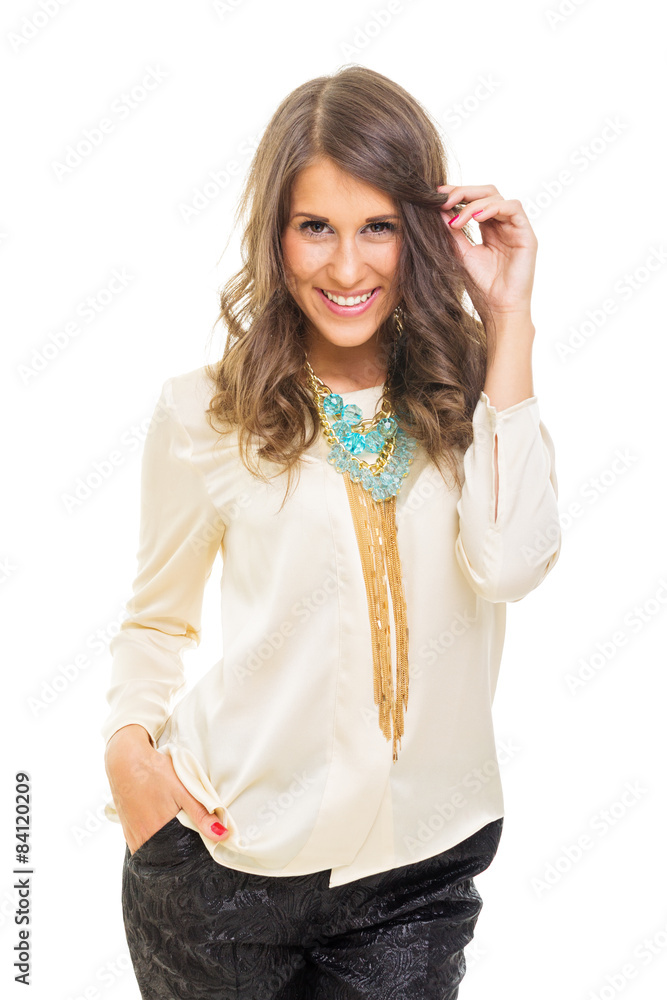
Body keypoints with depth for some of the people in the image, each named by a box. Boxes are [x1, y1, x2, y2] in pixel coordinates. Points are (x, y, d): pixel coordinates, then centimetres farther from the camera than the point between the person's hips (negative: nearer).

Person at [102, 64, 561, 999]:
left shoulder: (468, 397, -3)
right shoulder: (206, 415, -6)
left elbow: (510, 565, -21)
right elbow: (157, 618, 6)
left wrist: (509, 321, -17)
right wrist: (128, 744, -13)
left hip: (423, 859, 1)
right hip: (229, 855, -1)